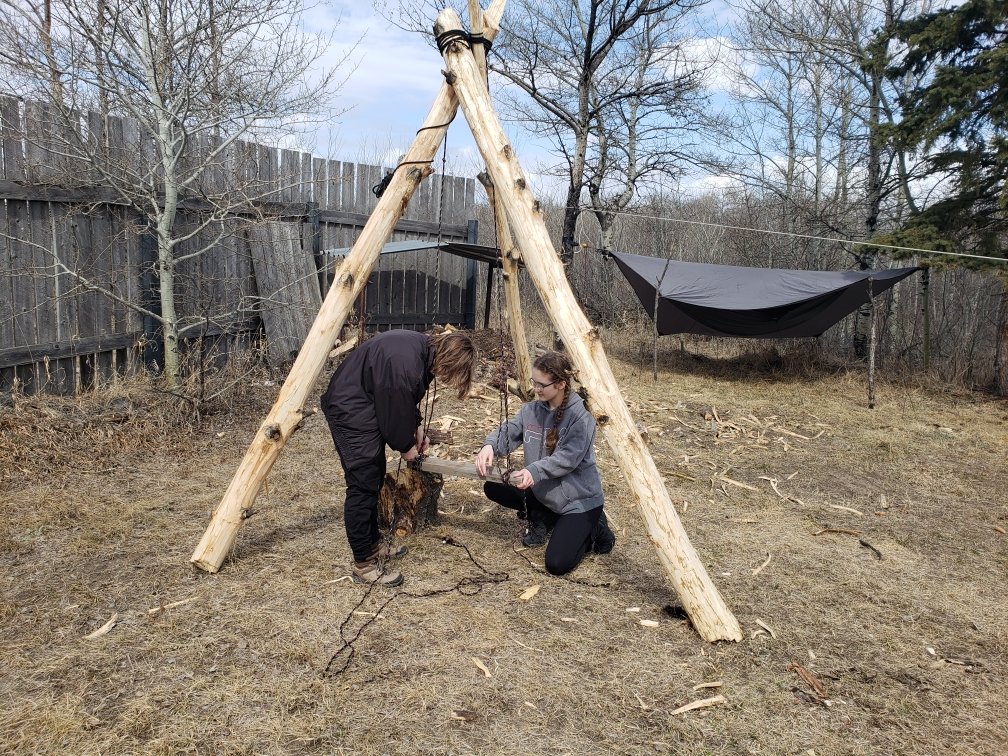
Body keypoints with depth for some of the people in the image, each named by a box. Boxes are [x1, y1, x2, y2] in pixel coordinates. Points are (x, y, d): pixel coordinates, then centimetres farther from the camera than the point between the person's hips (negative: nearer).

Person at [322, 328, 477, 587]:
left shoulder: (424, 348, -2)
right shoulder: (404, 365, -32)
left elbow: (405, 400, 16)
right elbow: (393, 413, -20)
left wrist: (417, 427, 14)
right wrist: (406, 447, -3)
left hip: (367, 406, 11)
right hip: (350, 410, -11)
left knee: (374, 479, 17)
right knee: (363, 485, -7)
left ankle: (372, 545, 30)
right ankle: (364, 564, 3)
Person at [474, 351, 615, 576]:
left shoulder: (580, 415, -21)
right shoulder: (531, 410, -1)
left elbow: (568, 458, -28)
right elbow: (507, 432, -5)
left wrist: (534, 471, -42)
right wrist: (489, 446, -28)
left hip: (579, 498, -7)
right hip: (543, 492, 7)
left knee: (557, 564, -17)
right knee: (493, 488, -1)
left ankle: (593, 527, 11)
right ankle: (542, 519, 13)